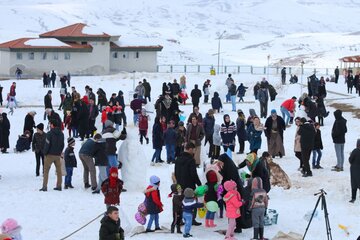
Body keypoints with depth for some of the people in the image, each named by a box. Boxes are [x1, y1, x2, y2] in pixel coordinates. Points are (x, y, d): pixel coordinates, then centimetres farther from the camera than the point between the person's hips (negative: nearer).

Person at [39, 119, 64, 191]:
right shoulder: (61, 134, 6)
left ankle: (44, 187, -2)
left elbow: (47, 144, -14)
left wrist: (45, 153, -4)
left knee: (46, 170, 2)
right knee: (59, 170, 11)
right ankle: (59, 186, 12)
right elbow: (62, 144, 11)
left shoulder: (50, 133, -13)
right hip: (58, 155, 5)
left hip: (50, 155, -5)